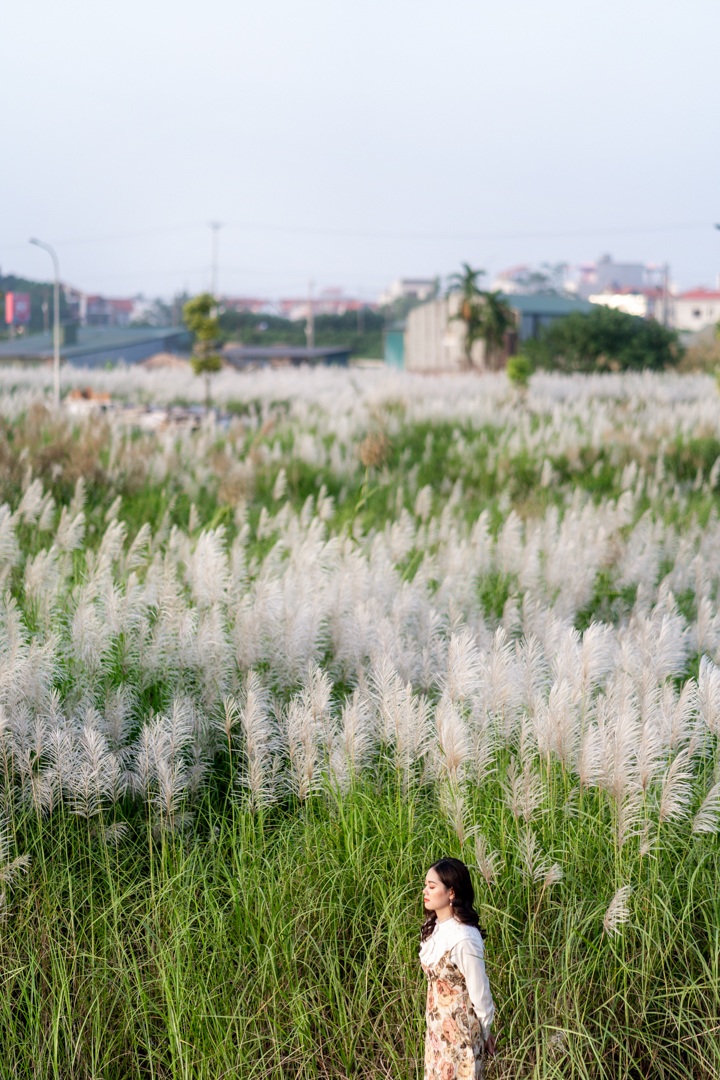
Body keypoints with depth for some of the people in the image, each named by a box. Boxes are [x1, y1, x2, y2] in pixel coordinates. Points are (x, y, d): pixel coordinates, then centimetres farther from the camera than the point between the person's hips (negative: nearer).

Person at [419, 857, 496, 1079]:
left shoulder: (464, 938, -27)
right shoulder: (434, 928, -1)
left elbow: (479, 991, -16)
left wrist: (485, 1032, -4)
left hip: (460, 1028, -8)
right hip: (437, 1025, 8)